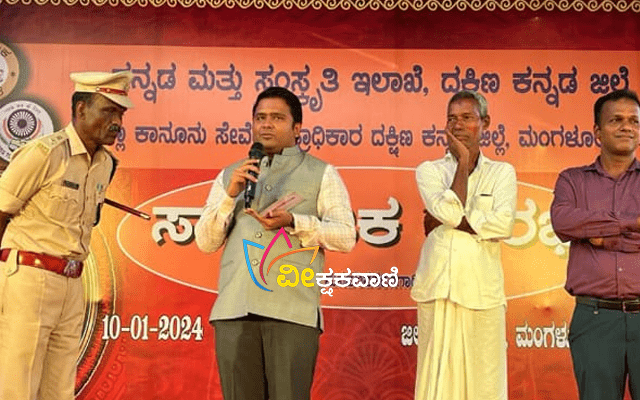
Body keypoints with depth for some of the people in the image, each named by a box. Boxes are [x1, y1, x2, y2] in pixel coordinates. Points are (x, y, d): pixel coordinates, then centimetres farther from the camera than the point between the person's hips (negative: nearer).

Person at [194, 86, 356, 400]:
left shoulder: (321, 174, 12)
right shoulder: (230, 176, 21)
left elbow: (346, 236, 2)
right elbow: (205, 242, 14)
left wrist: (293, 222, -12)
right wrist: (230, 195, 0)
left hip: (292, 311, -2)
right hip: (234, 309, 3)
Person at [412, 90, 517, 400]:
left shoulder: (501, 173, 10)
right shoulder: (429, 170, 11)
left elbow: (503, 224, -8)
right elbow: (449, 212, -9)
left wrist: (444, 221, -7)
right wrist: (463, 163, 1)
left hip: (482, 291, 0)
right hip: (438, 289, 0)